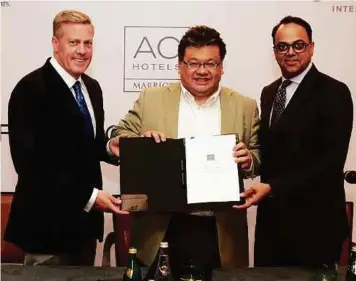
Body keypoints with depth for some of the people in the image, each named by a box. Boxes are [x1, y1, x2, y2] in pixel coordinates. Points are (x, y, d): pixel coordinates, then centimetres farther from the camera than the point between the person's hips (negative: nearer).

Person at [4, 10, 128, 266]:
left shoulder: (91, 87, 9)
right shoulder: (31, 89, -16)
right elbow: (31, 162, -21)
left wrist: (109, 148, -6)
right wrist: (89, 196, -21)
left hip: (85, 218, 7)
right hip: (48, 222, -7)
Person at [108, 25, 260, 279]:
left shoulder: (245, 107, 5)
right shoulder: (151, 100, 3)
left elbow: (259, 159, 8)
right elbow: (119, 140, 6)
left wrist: (248, 160, -15)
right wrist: (141, 141, -15)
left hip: (220, 233, 1)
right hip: (163, 230, 0)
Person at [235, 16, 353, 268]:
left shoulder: (334, 92, -11)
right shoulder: (269, 93, 11)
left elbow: (331, 162, -19)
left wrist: (273, 188, -24)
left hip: (313, 220, -6)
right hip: (271, 215, 6)